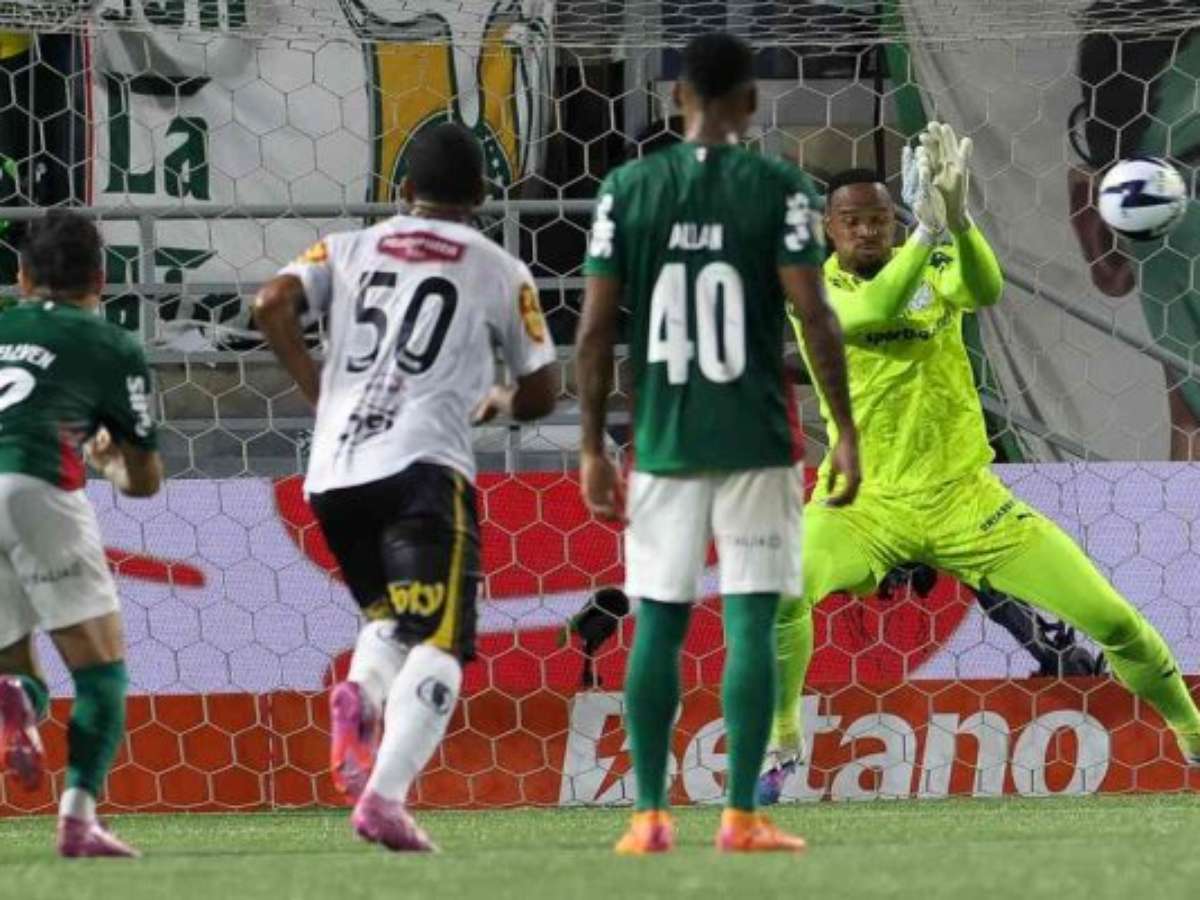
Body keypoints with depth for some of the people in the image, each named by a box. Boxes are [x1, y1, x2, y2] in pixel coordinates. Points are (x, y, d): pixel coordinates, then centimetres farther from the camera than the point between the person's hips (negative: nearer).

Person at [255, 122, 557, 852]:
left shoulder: (350, 250, 17)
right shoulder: (499, 271, 12)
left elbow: (274, 305, -1)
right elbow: (542, 393, 15)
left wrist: (319, 391, 10)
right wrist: (497, 403, 37)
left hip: (333, 472, 4)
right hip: (423, 465, -4)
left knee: (393, 617, 24)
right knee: (438, 644, -6)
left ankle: (360, 695, -9)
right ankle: (385, 795, -26)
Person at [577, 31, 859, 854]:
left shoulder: (628, 190, 2)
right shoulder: (778, 188, -4)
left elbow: (596, 330, 1)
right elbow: (815, 319, -9)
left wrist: (593, 447, 7)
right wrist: (846, 431, -2)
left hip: (663, 445, 2)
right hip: (756, 442, -2)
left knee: (658, 626, 8)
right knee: (752, 625, 0)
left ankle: (651, 816, 7)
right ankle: (742, 816, -4)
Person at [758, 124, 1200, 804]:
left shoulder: (936, 268, -1)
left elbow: (986, 292, -25)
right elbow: (871, 312, -29)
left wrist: (957, 217, -43)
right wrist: (928, 225, -40)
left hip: (965, 499, 2)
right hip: (866, 503, -2)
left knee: (1114, 619, -3)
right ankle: (779, 744, -11)